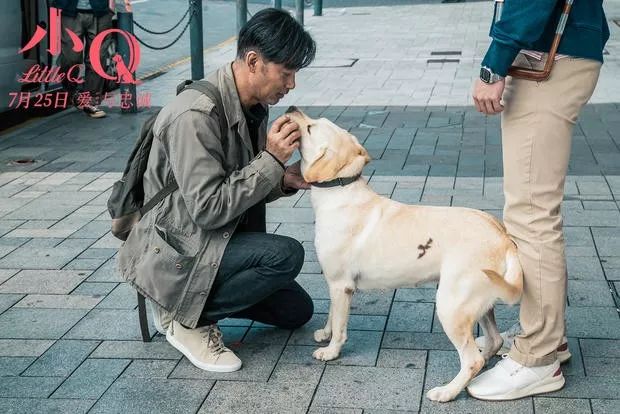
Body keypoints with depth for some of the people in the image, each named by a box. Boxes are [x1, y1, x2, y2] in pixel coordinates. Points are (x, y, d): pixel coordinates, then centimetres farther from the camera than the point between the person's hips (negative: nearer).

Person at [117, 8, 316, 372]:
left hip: (218, 242, 9)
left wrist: (284, 180, -8)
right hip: (174, 254, -9)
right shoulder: (195, 116, -27)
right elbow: (208, 209, -29)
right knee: (286, 255, -26)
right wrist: (271, 160, -26)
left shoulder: (254, 107, 1)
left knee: (297, 311, 9)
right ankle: (185, 317, -8)